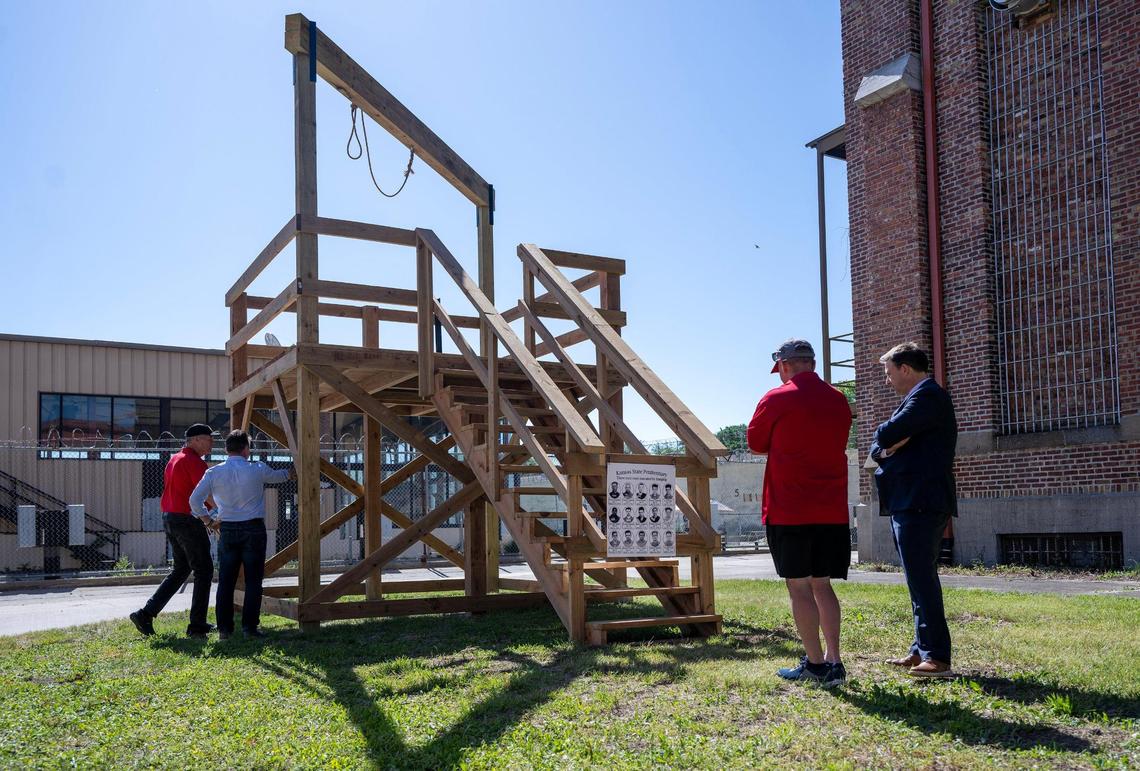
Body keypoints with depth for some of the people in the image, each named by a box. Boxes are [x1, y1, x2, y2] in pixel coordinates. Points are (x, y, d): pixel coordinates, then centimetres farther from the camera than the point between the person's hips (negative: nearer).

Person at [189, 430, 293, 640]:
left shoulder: (214, 473, 0)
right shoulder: (256, 470, -4)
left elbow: (195, 500, -3)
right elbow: (277, 475, 16)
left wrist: (206, 518, 15)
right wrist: (290, 472, 39)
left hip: (228, 530, 2)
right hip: (254, 529, -2)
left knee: (226, 581, 8)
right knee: (253, 581, 3)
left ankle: (224, 628, 10)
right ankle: (250, 626, 1)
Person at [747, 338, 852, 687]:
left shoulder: (776, 400, -7)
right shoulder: (838, 401, 9)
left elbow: (756, 443, 4)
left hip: (789, 510, -5)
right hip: (833, 511, 5)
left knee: (799, 586, 2)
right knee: (822, 584, 12)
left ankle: (815, 663, 4)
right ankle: (834, 661, 9)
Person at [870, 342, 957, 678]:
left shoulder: (928, 395, -11)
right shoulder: (922, 397, 22)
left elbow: (887, 435, -22)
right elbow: (878, 446, 17)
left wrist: (886, 440, 0)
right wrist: (887, 448, -5)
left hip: (920, 504, -11)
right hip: (911, 503, 11)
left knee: (922, 579, -10)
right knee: (920, 579, 14)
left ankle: (937, 658, -7)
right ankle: (922, 650, 21)